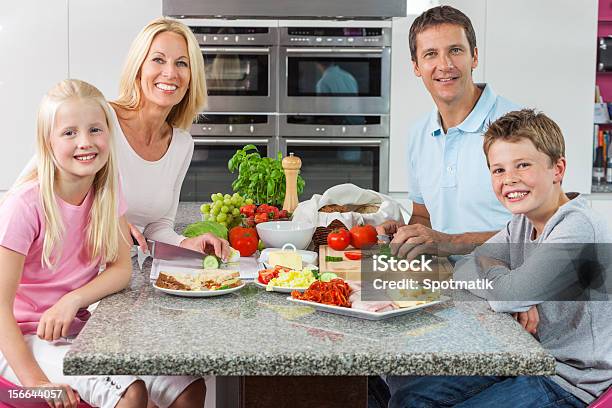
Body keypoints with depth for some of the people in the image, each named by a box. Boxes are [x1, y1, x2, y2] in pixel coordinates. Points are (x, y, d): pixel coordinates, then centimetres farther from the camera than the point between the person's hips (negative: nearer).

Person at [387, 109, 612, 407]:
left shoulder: (579, 227, -22)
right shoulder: (522, 223, 5)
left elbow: (509, 296, -29)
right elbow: (463, 271, 3)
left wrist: (491, 270, -5)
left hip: (573, 382, -8)